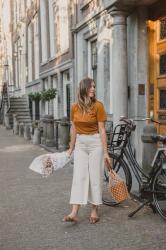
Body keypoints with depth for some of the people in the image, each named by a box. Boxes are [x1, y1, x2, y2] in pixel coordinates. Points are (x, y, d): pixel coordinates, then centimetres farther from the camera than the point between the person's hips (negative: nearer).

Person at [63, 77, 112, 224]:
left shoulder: (98, 105, -10)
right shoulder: (75, 107, 1)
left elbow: (102, 130, -10)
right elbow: (74, 129, 10)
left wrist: (105, 152, -12)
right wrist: (71, 148, 14)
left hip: (95, 143, -3)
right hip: (80, 143, 3)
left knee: (95, 177, 3)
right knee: (79, 176, 0)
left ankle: (94, 210, 17)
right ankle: (74, 213, -1)